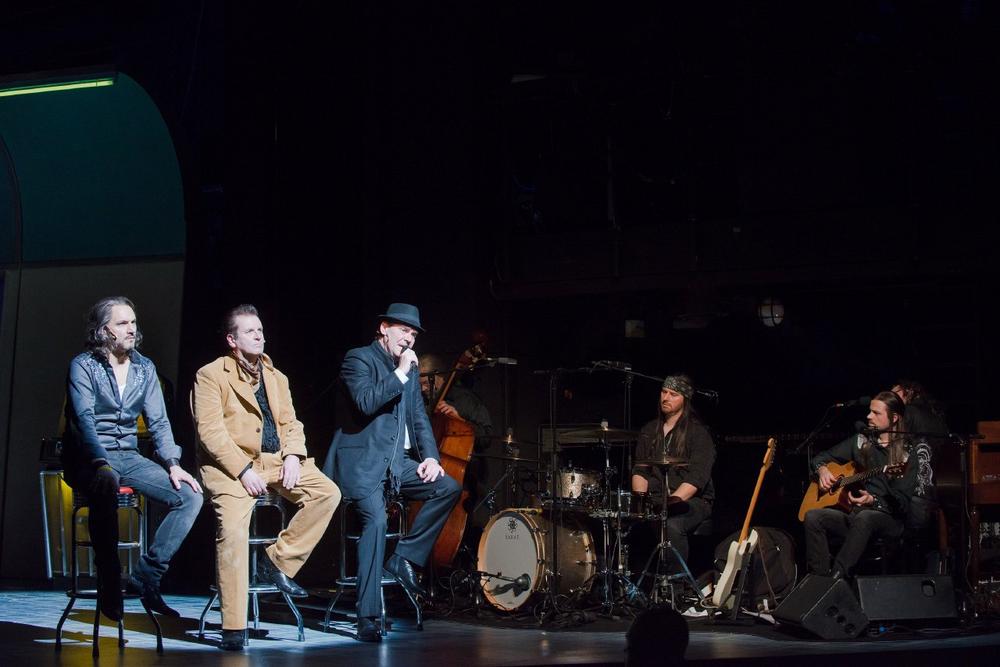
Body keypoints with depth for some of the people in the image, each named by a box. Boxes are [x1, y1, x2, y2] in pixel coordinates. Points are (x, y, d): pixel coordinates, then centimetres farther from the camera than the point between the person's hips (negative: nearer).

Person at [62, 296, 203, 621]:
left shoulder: (144, 368, 11)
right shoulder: (83, 365, -4)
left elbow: (158, 422, 9)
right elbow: (85, 420, -17)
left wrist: (173, 464, -7)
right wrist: (103, 465, -33)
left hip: (129, 457, 6)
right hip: (88, 459, -6)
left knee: (191, 495, -14)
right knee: (107, 485, -41)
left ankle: (145, 578, -12)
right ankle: (109, 584, -29)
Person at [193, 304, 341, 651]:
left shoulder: (276, 377, 19)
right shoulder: (211, 375, -2)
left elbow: (291, 423, 16)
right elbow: (210, 431, -11)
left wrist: (292, 455, -6)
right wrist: (243, 470, -20)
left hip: (275, 460, 6)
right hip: (232, 464, -6)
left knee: (328, 493, -14)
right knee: (233, 529, -27)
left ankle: (278, 560, -3)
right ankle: (234, 628, -18)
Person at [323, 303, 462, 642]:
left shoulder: (410, 368, 18)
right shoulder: (359, 359, -4)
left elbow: (419, 417, 17)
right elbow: (366, 402, -20)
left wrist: (430, 456, 2)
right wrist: (400, 373, -15)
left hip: (398, 461, 8)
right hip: (363, 461, -8)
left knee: (449, 487, -10)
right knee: (376, 520, -26)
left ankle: (404, 559, -2)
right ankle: (367, 618, -23)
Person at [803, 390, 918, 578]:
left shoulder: (908, 454, 1)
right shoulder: (861, 441, 15)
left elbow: (903, 503, -6)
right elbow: (819, 458, 22)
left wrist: (873, 501, -23)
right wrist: (822, 469, -2)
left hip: (889, 521, -5)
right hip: (852, 514, 5)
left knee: (864, 517, -40)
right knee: (813, 517, -24)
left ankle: (835, 577, -44)